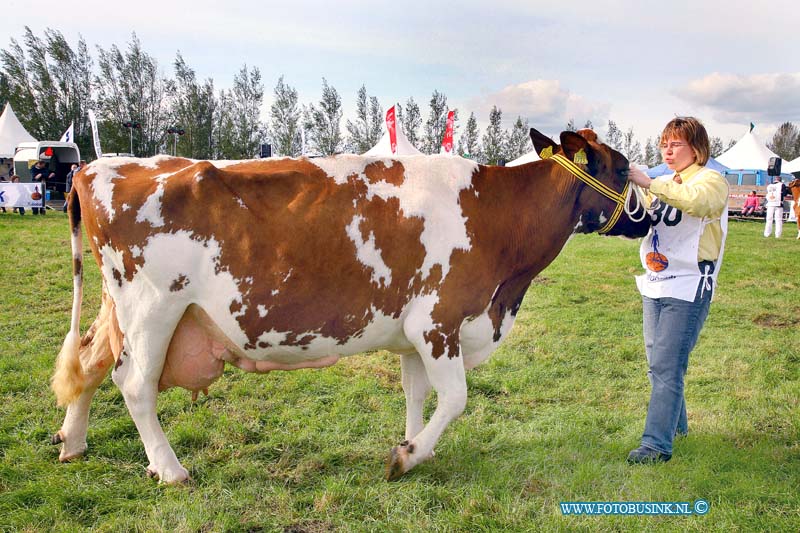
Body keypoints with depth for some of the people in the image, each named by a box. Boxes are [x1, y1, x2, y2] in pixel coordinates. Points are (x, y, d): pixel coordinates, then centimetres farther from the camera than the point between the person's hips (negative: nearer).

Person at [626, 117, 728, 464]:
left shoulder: (711, 180, -5)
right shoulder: (663, 184, 17)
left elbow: (696, 201, -30)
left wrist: (648, 183, -30)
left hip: (688, 288, -8)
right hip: (654, 285, 8)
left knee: (666, 367, -10)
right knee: (658, 364, 15)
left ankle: (657, 444, -6)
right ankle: (676, 424, 32)